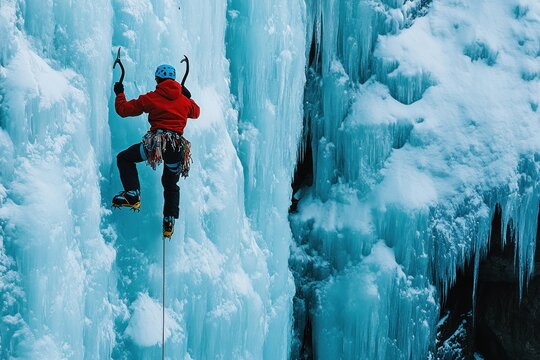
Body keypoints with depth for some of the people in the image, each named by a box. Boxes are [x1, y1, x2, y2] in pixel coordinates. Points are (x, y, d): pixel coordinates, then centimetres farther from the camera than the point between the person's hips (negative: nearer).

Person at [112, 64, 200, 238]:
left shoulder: (150, 98, 5)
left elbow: (123, 109, 10)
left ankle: (132, 194, -2)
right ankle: (169, 222, 15)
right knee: (171, 185, 24)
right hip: (178, 148, 4)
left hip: (156, 142, -4)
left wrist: (119, 94, 28)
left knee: (124, 158, 16)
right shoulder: (185, 101, 15)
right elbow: (196, 112, 38)